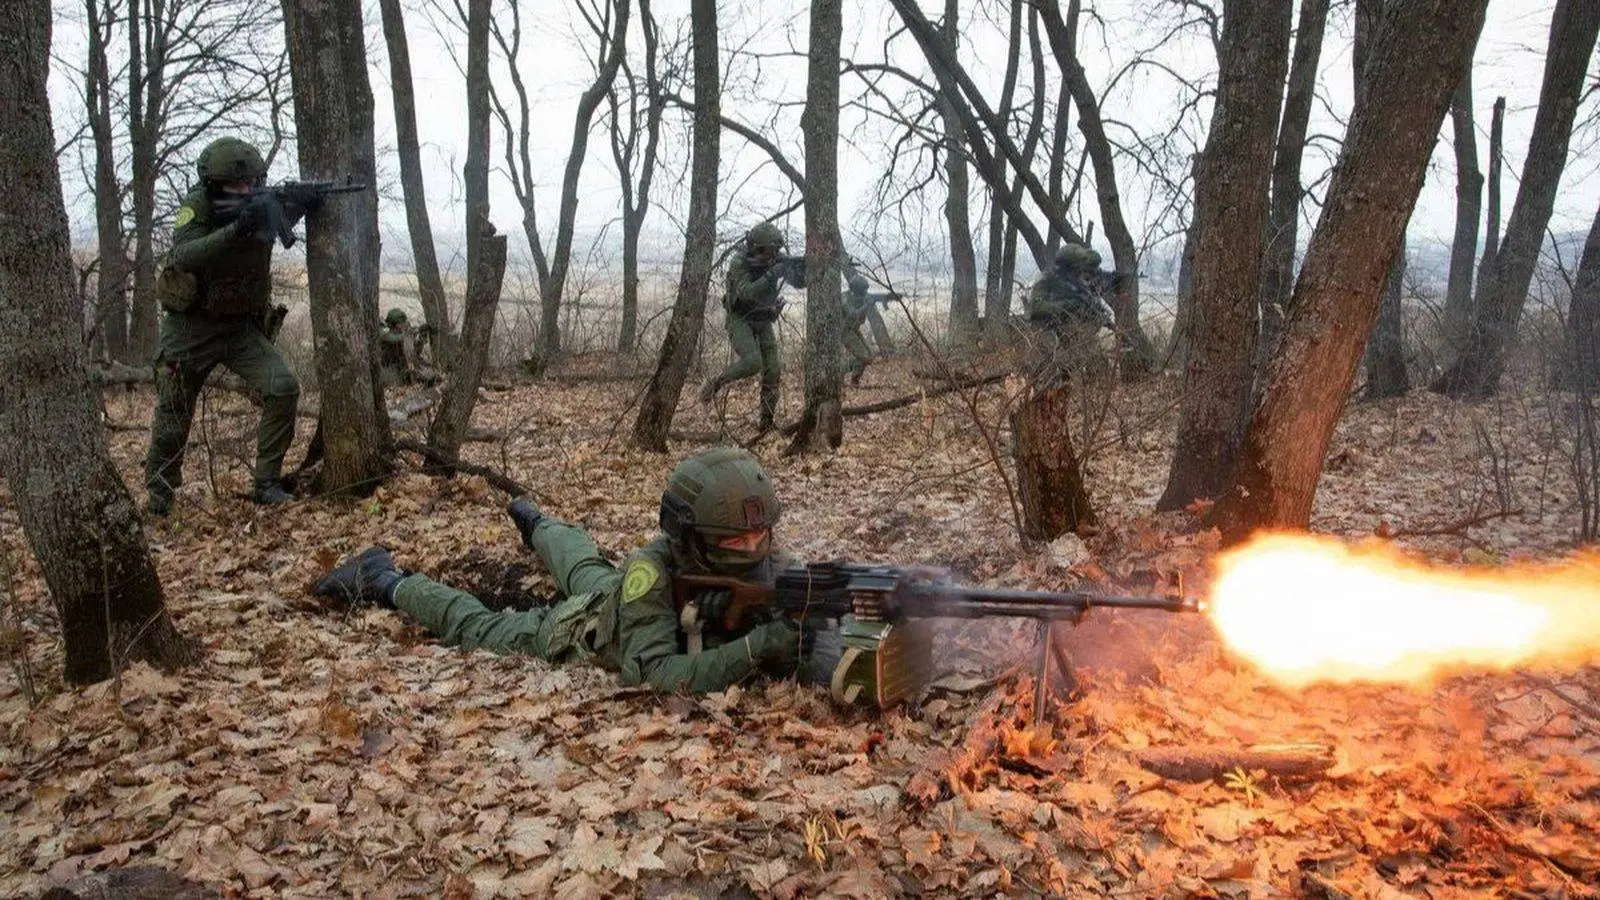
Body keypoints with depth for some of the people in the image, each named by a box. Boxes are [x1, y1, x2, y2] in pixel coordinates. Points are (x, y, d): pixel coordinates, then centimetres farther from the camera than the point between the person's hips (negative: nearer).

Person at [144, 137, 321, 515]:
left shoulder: (263, 203, -8)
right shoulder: (196, 207, -18)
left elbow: (286, 218, 11)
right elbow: (182, 257, -33)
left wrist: (305, 201, -13)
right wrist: (236, 229, -45)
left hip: (242, 326, 3)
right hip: (191, 327, -3)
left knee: (283, 388, -18)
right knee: (172, 421, 5)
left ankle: (267, 483, -6)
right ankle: (158, 496, 27)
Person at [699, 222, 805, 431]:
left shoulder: (777, 259, -5)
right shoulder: (739, 263, -20)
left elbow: (799, 283, -4)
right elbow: (748, 292, -34)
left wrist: (801, 270, -26)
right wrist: (771, 274, -41)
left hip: (763, 322, 5)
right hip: (739, 320, -5)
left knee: (773, 370, -6)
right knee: (752, 362, -28)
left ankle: (767, 421, 3)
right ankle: (714, 384, -5)